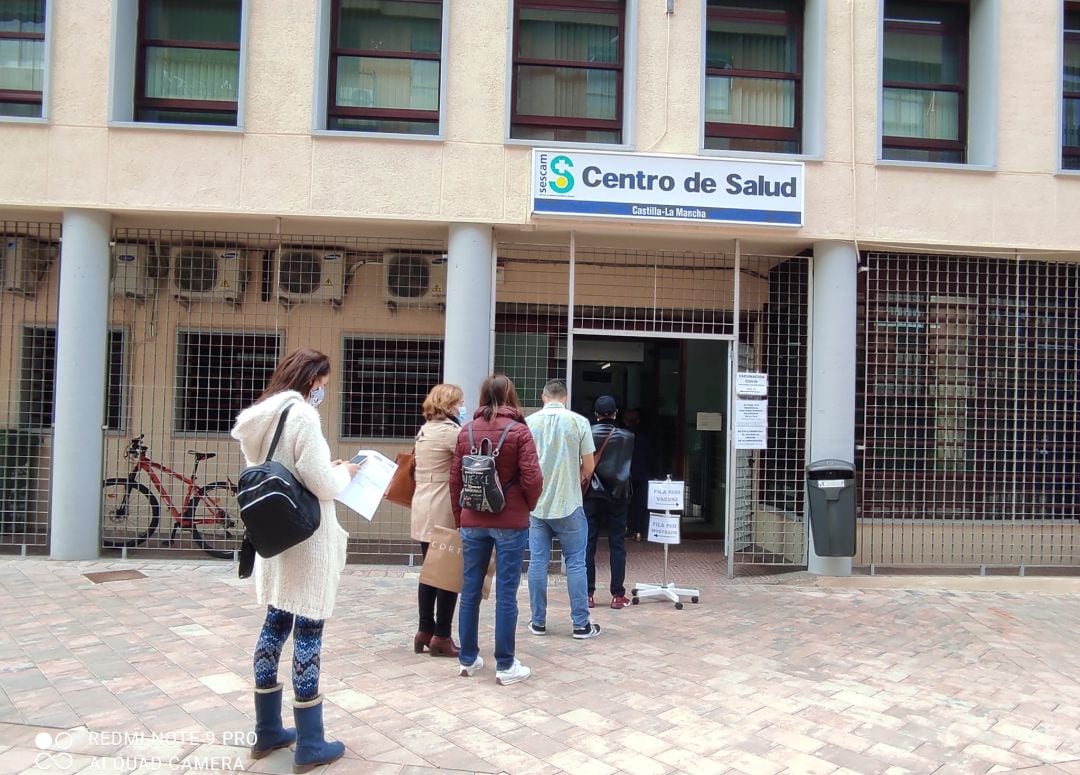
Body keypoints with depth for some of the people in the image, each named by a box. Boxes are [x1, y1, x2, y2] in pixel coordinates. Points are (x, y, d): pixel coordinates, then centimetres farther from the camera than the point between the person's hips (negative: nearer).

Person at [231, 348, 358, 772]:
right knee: (308, 631, -1)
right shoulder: (302, 415, -18)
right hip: (305, 539, -8)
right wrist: (344, 472, -1)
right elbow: (321, 485, -20)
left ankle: (267, 730, 27)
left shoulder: (263, 415, 9)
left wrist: (327, 469, 12)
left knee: (276, 624, 15)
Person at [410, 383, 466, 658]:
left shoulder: (425, 431, 15)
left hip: (423, 511, 9)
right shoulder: (450, 431, -13)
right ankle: (441, 636, 3)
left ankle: (425, 631, 19)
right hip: (443, 513, -9)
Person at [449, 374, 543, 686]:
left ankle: (468, 659, 22)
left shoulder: (466, 431, 4)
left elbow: (455, 478, 5)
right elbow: (532, 479, -11)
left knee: (470, 590, 11)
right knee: (506, 593, 2)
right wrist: (528, 506, 8)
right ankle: (505, 665, 8)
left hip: (472, 522, 4)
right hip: (510, 522, -3)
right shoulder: (519, 430, -7)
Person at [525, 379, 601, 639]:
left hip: (536, 505, 2)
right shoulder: (579, 422, -7)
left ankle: (538, 622, 16)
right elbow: (588, 467, -4)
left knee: (538, 563, 8)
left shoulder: (529, 422, -3)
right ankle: (581, 624, 12)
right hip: (569, 505, -2)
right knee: (575, 564, 7)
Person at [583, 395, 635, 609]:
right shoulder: (627, 437, -2)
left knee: (588, 545, 5)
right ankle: (618, 595, 7)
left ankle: (587, 593, 6)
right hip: (617, 497, 1)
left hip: (591, 496, 0)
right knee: (617, 545, 6)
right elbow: (629, 466, 9)